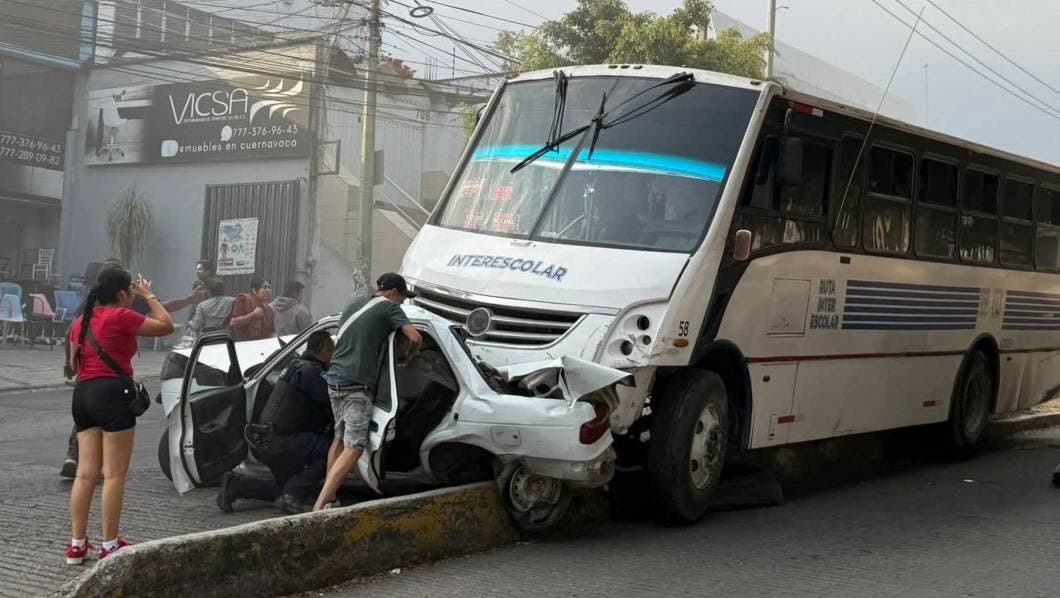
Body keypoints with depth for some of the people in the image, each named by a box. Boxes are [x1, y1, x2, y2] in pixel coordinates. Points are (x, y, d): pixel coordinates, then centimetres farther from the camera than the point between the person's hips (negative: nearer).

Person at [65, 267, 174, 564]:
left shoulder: (82, 321, 14)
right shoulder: (120, 316, -8)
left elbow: (74, 363, 23)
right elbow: (166, 326, -2)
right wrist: (149, 296, 8)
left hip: (83, 394, 8)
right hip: (111, 393, -8)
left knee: (86, 473, 8)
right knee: (114, 474, -2)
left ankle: (77, 544, 9)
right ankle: (109, 545, 1)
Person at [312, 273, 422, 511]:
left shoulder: (355, 303, 18)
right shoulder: (388, 307, -4)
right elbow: (415, 337, -13)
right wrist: (409, 356, 6)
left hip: (335, 378, 8)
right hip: (356, 385, -8)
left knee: (340, 438, 21)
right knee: (353, 448, -9)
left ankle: (329, 498, 24)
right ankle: (319, 507, -20)